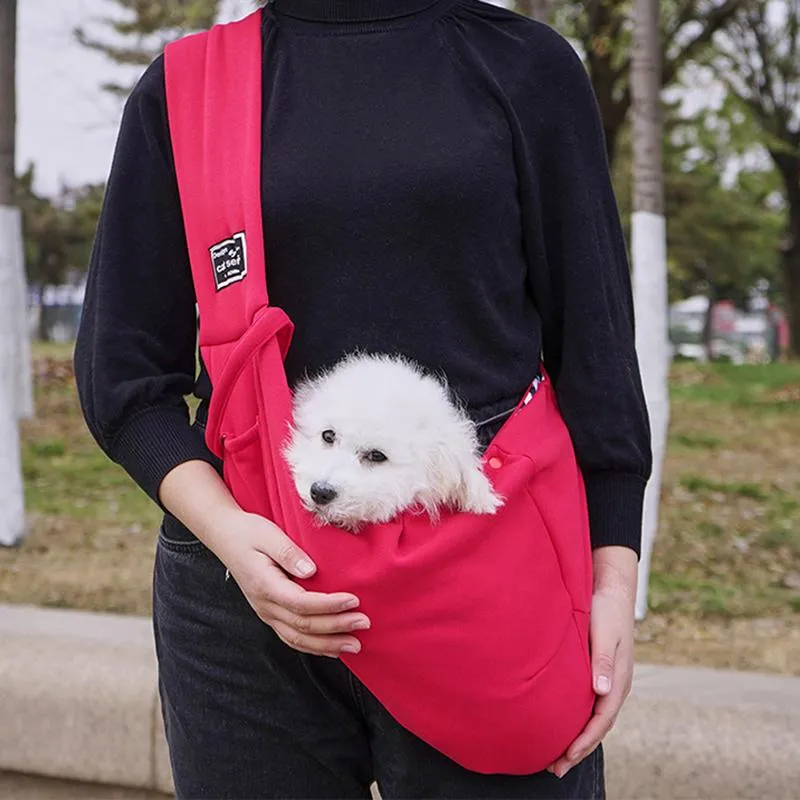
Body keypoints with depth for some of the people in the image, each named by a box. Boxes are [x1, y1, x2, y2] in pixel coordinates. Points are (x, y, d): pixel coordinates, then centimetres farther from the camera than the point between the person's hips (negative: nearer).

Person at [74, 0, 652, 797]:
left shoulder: (524, 64, 6)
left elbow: (592, 345, 6)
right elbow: (122, 373, 6)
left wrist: (613, 574, -2)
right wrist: (223, 529, -11)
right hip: (259, 578, 1)